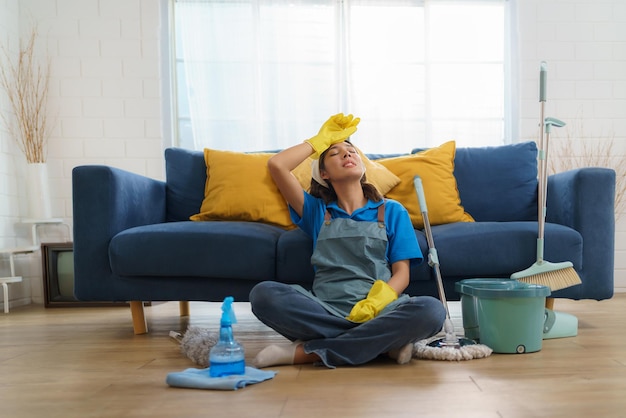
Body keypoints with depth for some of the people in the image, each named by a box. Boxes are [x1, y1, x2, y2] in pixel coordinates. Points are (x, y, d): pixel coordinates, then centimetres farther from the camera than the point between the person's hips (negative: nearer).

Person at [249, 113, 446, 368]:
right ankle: (383, 342, -23)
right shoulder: (317, 211, 19)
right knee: (263, 293, -28)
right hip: (325, 311, 0)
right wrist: (321, 140, 19)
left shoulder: (392, 211, 17)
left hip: (378, 310, 0)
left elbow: (402, 273, 7)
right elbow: (276, 165, 5)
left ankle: (307, 352, -24)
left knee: (431, 310, -32)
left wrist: (376, 301, -14)